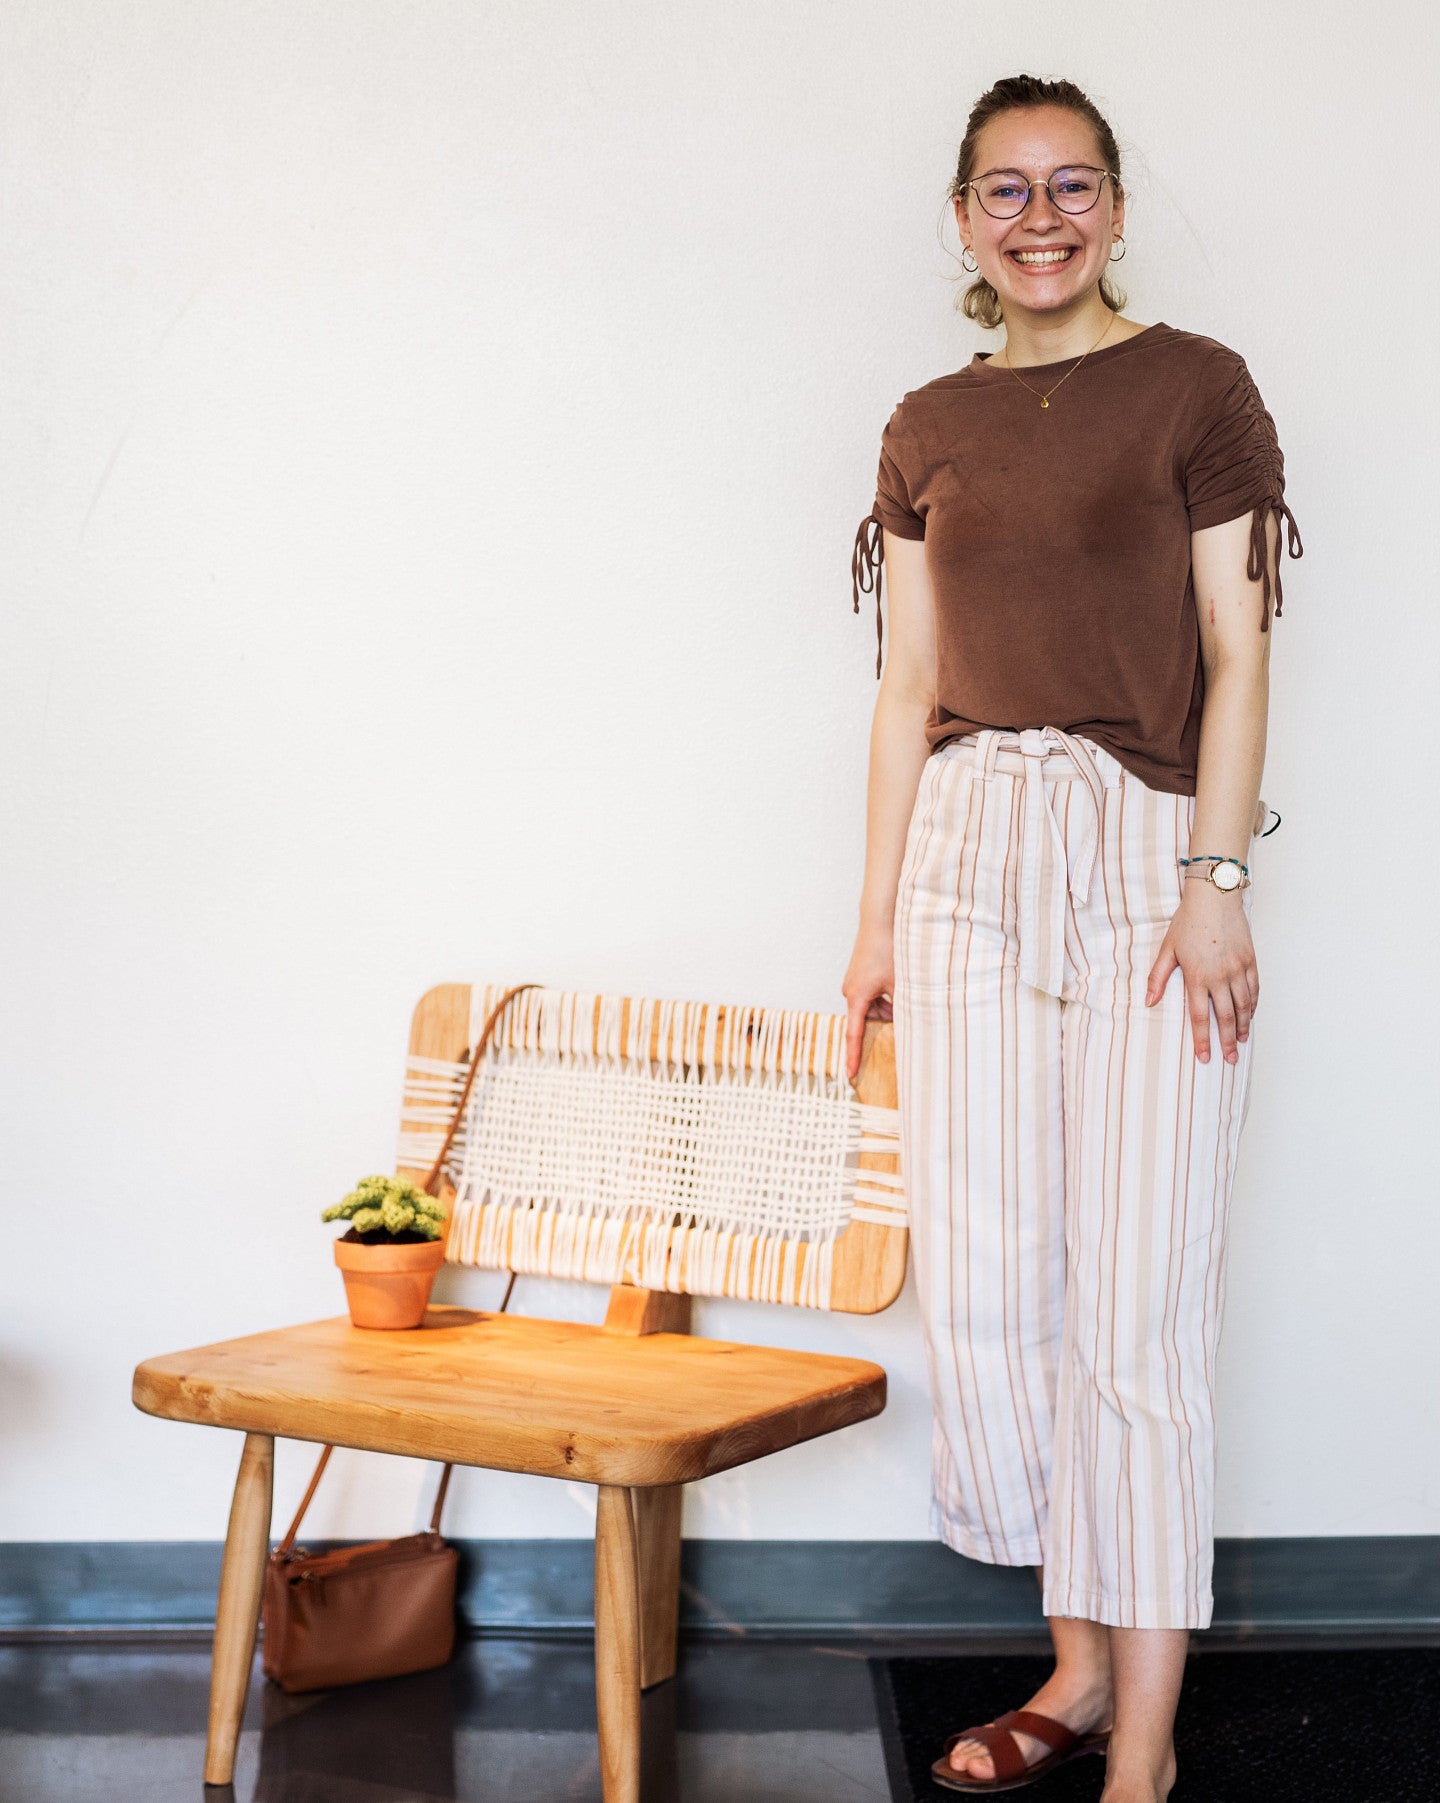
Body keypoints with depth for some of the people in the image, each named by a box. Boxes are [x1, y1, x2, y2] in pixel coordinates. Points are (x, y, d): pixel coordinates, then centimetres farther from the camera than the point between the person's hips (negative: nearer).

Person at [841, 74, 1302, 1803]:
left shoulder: (1195, 387, 2)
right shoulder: (929, 428, 14)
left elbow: (1237, 650, -2)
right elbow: (907, 686, 14)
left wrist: (1213, 879, -12)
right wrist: (879, 914, 10)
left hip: (1142, 847, -4)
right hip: (969, 848, 5)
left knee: (1137, 1310, -6)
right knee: (983, 1286, 4)